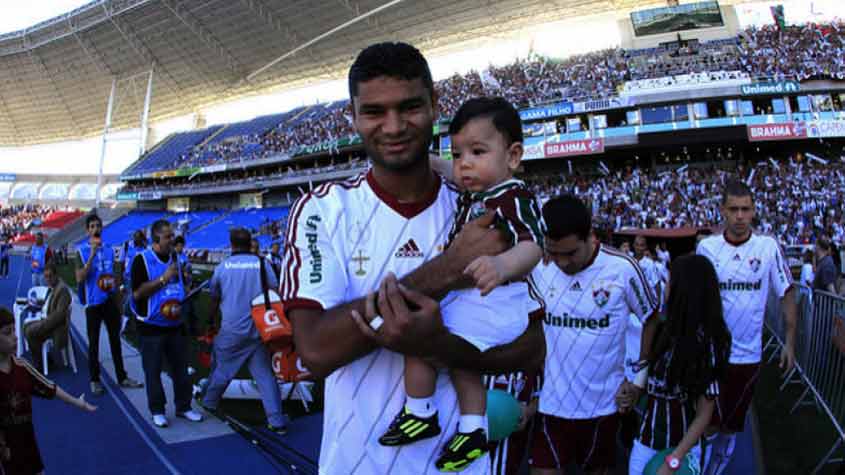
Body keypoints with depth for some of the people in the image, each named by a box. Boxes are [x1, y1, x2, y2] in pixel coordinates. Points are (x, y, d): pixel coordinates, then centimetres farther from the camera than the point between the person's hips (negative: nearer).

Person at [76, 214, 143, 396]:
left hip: (111, 301, 4)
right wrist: (92, 255, -26)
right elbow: (79, 278, -19)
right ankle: (94, 380, 15)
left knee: (115, 339, 11)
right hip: (93, 303, -4)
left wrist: (118, 298, 5)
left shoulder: (109, 250, 8)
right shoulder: (82, 250, -7)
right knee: (94, 342, 4)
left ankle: (122, 377, 19)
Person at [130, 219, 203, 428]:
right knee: (153, 370, 4)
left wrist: (180, 305, 1)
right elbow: (137, 293, -18)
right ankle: (157, 411, 17)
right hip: (152, 326, -6)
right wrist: (164, 278, -21)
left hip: (175, 324, 6)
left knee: (180, 367, 11)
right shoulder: (142, 259, -11)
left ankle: (183, 407, 23)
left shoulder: (175, 258, 8)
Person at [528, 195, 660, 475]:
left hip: (604, 402, 0)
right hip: (551, 402, 1)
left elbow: (651, 320, 1)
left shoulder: (623, 269, -15)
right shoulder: (538, 268, -10)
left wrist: (640, 379, 0)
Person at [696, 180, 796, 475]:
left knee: (731, 426, 16)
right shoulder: (706, 247, -5)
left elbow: (787, 296, 1)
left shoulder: (768, 247, -7)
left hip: (748, 354, 1)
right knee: (709, 424, 4)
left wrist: (790, 343, 1)